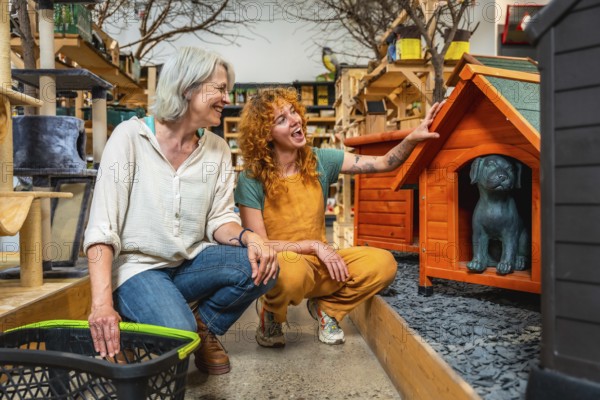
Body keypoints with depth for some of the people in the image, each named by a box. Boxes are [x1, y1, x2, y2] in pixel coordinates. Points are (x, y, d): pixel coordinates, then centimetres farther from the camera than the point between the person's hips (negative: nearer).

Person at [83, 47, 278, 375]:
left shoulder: (217, 149, 2)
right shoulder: (131, 136, -13)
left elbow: (219, 219, 1)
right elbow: (101, 226, -19)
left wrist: (248, 237, -23)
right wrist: (102, 302, -31)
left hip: (191, 262, 5)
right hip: (137, 267, -5)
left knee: (261, 266, -20)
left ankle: (204, 325, 4)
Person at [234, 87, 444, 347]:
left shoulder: (319, 161, -2)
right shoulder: (251, 181, -13)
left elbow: (384, 163, -5)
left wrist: (413, 138, -22)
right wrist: (314, 245, -19)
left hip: (318, 262, 4)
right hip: (276, 265, -4)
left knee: (383, 264, -19)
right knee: (292, 271, -40)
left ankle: (325, 307, 9)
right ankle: (270, 316, -2)